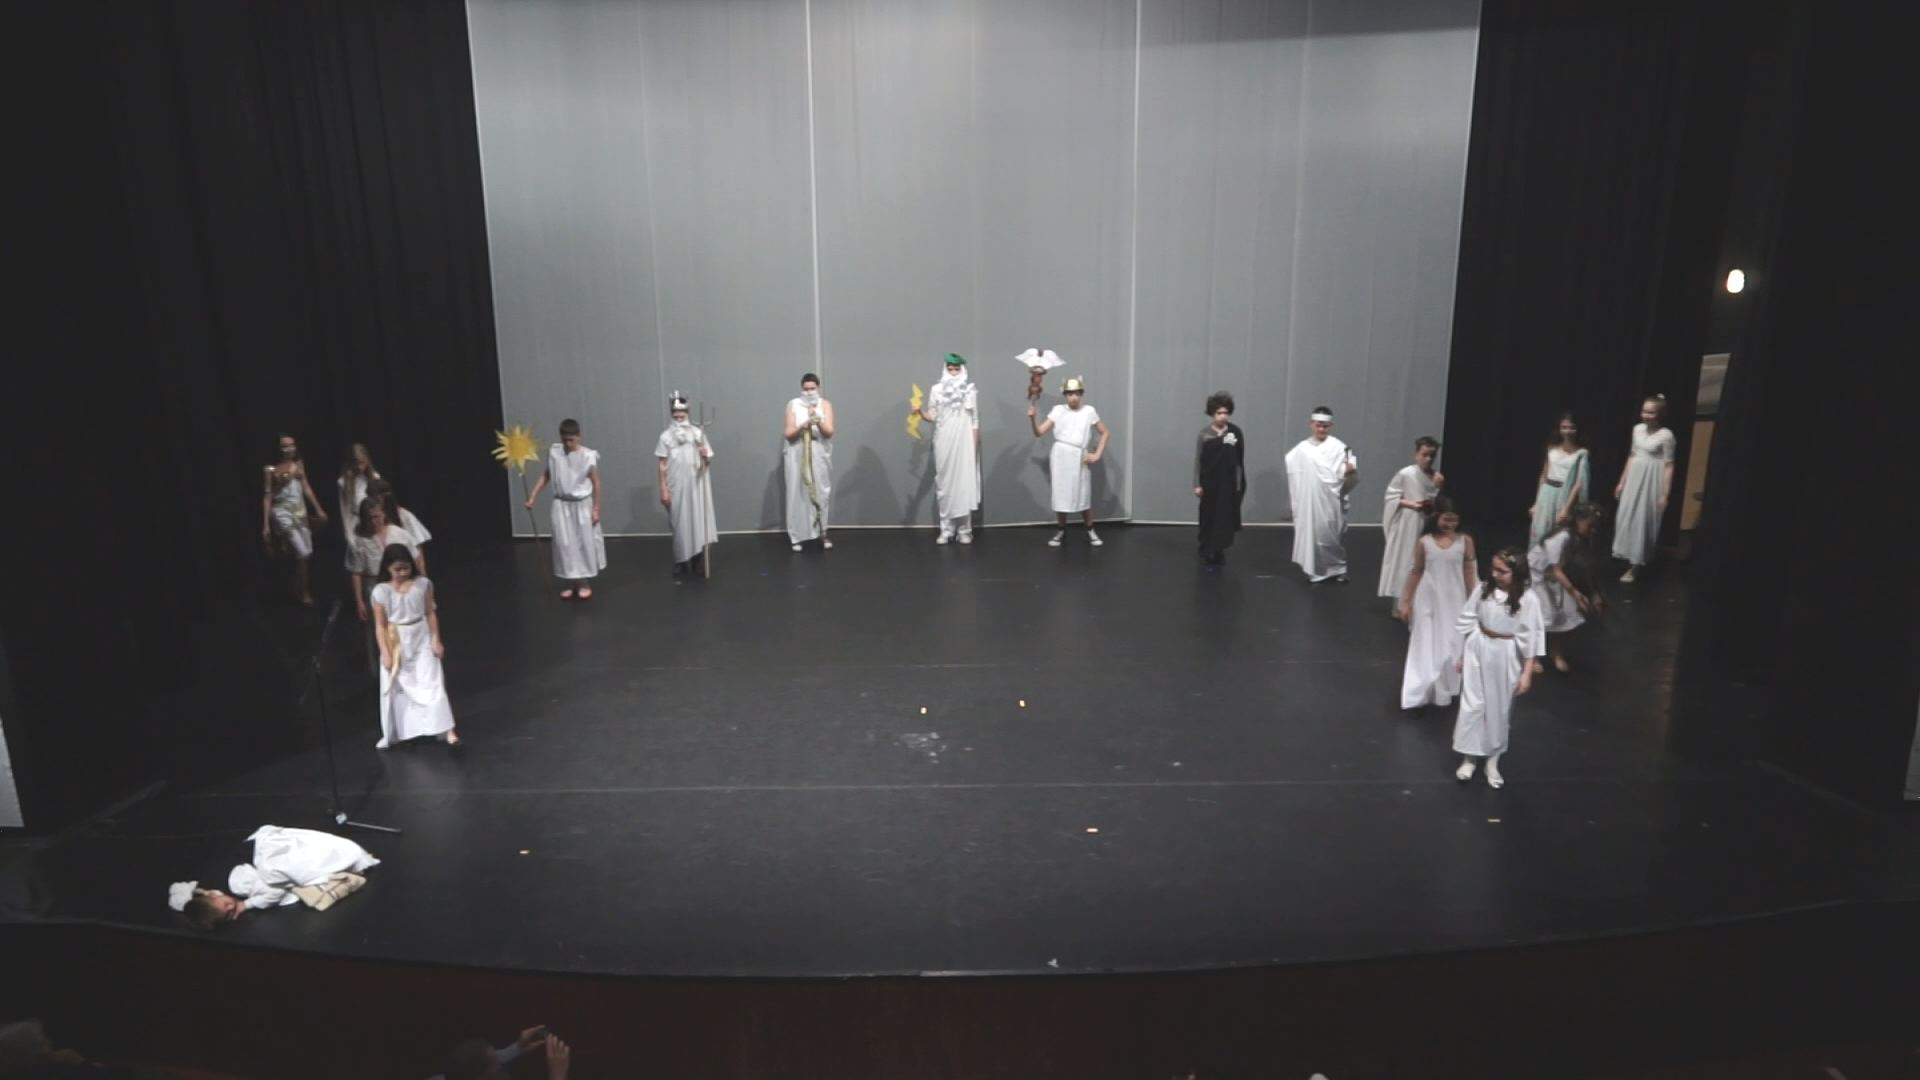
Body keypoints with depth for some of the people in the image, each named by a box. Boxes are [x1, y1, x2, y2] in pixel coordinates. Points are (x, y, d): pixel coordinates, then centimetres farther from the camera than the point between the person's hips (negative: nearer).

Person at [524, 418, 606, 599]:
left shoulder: (588, 456, -14)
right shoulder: (553, 452, -3)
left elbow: (596, 483, -9)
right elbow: (546, 476, 6)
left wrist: (596, 509, -9)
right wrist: (532, 496, -1)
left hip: (583, 505, -3)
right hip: (561, 504, 3)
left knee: (585, 543, 5)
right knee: (564, 544, 4)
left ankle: (585, 583, 19)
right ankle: (570, 583, 17)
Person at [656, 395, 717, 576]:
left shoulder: (698, 434, 3)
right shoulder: (666, 436, 0)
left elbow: (708, 461, 7)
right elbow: (662, 466, 0)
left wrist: (705, 456, -17)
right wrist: (663, 489, -5)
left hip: (695, 486, 1)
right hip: (676, 487, -1)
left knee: (697, 522, 1)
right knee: (680, 525, 4)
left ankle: (698, 564, 9)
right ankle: (681, 563, 12)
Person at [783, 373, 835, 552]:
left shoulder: (825, 405, 3)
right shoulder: (793, 405, 2)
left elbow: (829, 431, -7)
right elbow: (788, 434, -4)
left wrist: (818, 421, -26)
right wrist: (801, 426, -22)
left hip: (820, 456, 1)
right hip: (798, 457, -1)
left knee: (821, 494, 2)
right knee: (798, 495, -1)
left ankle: (822, 533, 12)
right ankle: (797, 537, 3)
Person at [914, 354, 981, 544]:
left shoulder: (970, 391, 3)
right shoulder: (937, 390, 5)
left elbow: (974, 421, 3)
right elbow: (932, 416, 1)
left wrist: (975, 446, -1)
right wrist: (920, 411, -19)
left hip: (964, 442, -1)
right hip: (943, 442, 1)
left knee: (964, 482, -2)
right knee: (944, 482, 2)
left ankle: (965, 530, 3)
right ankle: (946, 530, 8)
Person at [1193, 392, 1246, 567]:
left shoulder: (1236, 432, -3)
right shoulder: (1205, 433, -4)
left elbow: (1240, 460, 1)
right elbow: (1198, 460, -1)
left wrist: (1239, 484, 0)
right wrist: (1197, 484, -4)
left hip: (1228, 482, 0)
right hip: (1209, 482, 0)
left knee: (1224, 518, 1)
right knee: (1208, 517, 8)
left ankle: (1218, 551, 14)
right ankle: (1206, 552, 22)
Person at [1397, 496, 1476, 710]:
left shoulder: (1465, 541, -6)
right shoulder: (1424, 543, -8)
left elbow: (1469, 573, 0)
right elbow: (1416, 572, 0)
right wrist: (1405, 602, 2)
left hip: (1454, 602, 1)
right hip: (1428, 602, -1)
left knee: (1453, 646, 9)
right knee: (1426, 647, 5)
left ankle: (1448, 690, 26)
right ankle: (1421, 693, 11)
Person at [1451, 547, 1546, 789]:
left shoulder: (1528, 598, -16)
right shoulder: (1484, 589, -7)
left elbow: (1531, 637, -12)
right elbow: (1468, 621, 4)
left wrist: (1527, 672, -11)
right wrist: (1463, 654, 8)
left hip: (1506, 657, -2)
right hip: (1479, 651, 2)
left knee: (1499, 708, 13)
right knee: (1472, 705, 6)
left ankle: (1493, 761, 29)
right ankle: (1468, 758, 20)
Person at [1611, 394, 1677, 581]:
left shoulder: (1666, 435, -13)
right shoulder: (1638, 429, 4)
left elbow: (1668, 466, -12)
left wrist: (1665, 494, -14)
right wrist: (1622, 482, 14)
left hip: (1651, 482, -6)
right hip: (1633, 479, 6)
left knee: (1642, 521, 0)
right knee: (1628, 518, 9)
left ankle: (1636, 565, 9)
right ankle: (1632, 560, 23)